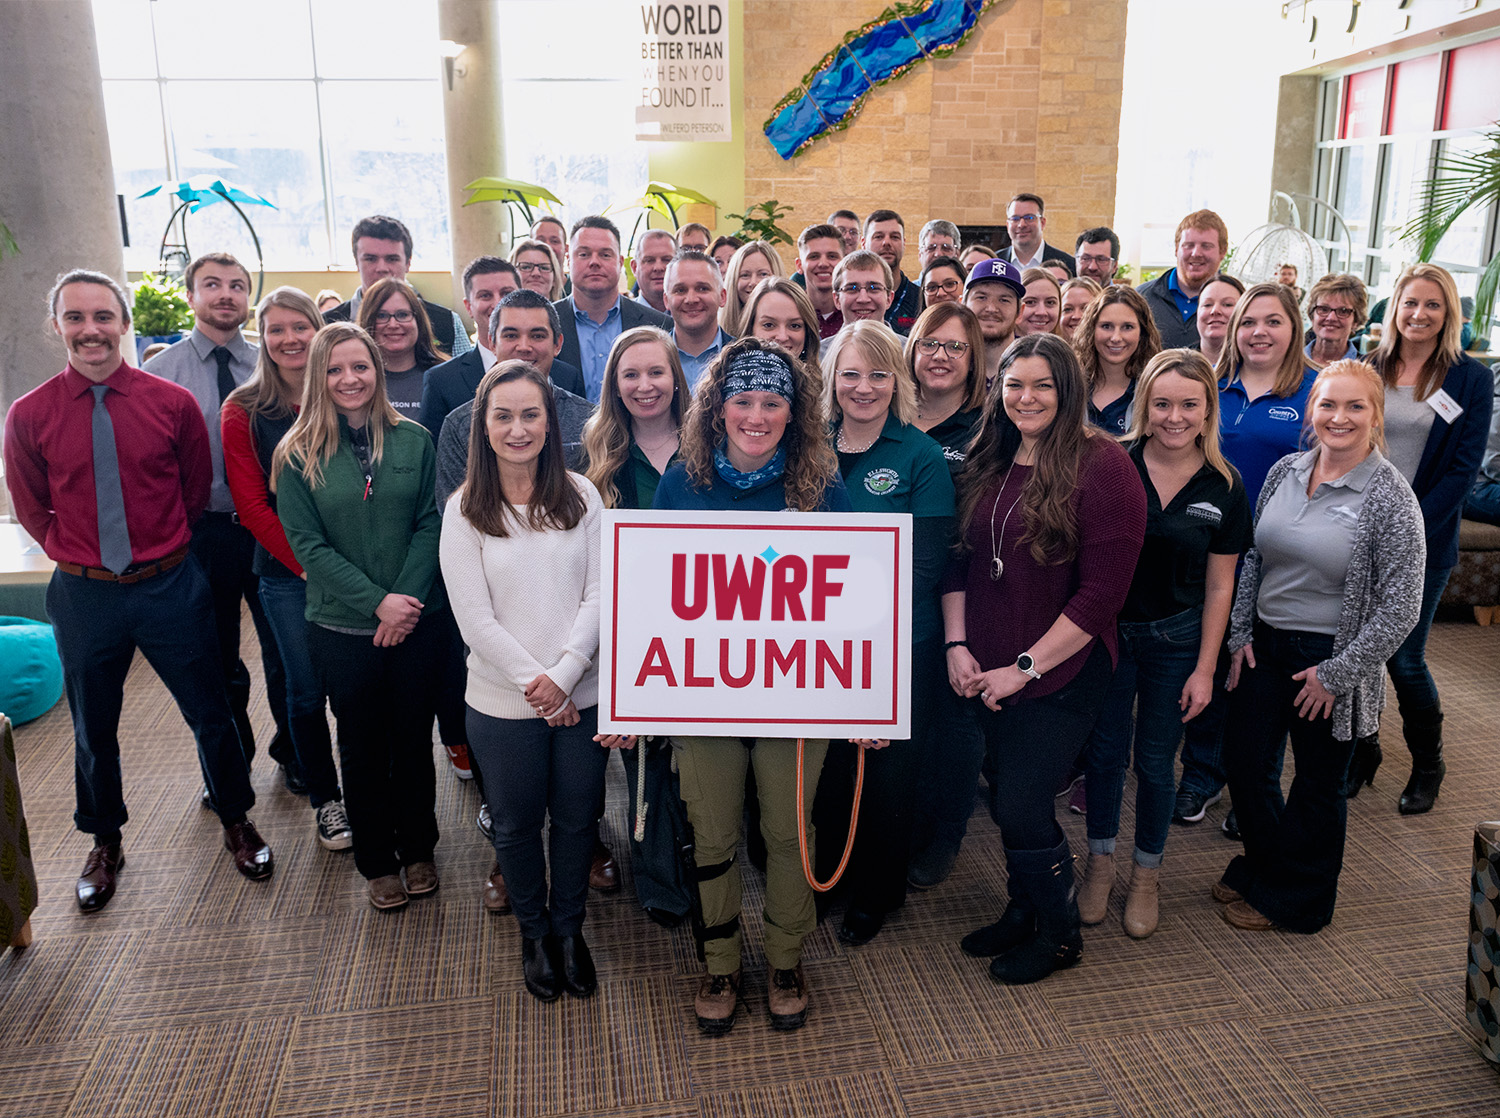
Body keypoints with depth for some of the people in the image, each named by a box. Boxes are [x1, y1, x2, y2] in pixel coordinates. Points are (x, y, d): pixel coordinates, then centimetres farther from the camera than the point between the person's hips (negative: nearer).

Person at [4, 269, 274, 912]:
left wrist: (164, 546, 5)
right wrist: (78, 553, 3)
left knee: (210, 713, 10)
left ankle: (236, 820, 33)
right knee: (93, 727, 17)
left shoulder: (173, 402, -7)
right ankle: (105, 843, 39)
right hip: (84, 593, 1)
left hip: (169, 586, -1)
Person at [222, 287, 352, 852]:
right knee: (306, 692, 8)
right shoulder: (243, 411, 0)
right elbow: (251, 503, -4)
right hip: (286, 573, -1)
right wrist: (308, 565, -11)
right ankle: (325, 800, 25)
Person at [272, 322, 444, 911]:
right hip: (343, 628, -1)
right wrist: (377, 601, -15)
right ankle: (377, 861, 31)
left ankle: (418, 848, 33)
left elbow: (429, 524, -1)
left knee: (414, 739, 13)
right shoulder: (299, 454, -3)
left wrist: (406, 601, -13)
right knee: (362, 747, 13)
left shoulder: (413, 440, 0)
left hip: (415, 620, 1)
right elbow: (307, 545, -7)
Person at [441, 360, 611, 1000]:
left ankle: (570, 928, 38)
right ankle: (533, 931, 40)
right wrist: (534, 684, -14)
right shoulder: (464, 510, -6)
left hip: (583, 695, 1)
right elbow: (475, 620, -9)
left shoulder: (581, 496, -1)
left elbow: (600, 594, -5)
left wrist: (564, 673, -15)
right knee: (518, 824, 15)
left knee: (576, 819, 15)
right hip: (503, 703, -1)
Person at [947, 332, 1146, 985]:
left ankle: (1059, 934, 26)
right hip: (989, 673, 6)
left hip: (1062, 670, -6)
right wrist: (956, 645, -3)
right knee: (1005, 796, 16)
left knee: (1021, 804, -1)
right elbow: (960, 560, 9)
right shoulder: (987, 465, 5)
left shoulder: (1102, 465, -14)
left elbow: (1102, 591, -17)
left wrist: (1026, 665, -16)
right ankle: (1023, 913, 40)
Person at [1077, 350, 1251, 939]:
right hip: (1106, 630, 0)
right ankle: (1100, 862, 34)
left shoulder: (1225, 487, -6)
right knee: (1104, 752, 12)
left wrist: (1205, 669, -2)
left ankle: (1146, 874, 32)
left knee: (1155, 762, 11)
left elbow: (1219, 587, -1)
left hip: (1175, 639, 0)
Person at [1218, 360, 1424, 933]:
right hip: (1264, 645, 5)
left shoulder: (1390, 497, -15)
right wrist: (1240, 634, 5)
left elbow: (1400, 607, -15)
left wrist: (1336, 674, -14)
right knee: (1244, 762, 13)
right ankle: (1263, 865, 39)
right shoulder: (1285, 471, 1)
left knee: (1318, 784, 12)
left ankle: (1291, 899, 33)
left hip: (1331, 659, -5)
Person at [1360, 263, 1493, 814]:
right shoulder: (1367, 370, 6)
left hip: (1423, 541, -2)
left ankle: (1428, 764, 24)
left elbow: (1464, 467, -5)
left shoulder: (1472, 380, -1)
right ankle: (1361, 753, 27)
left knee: (1404, 660, 0)